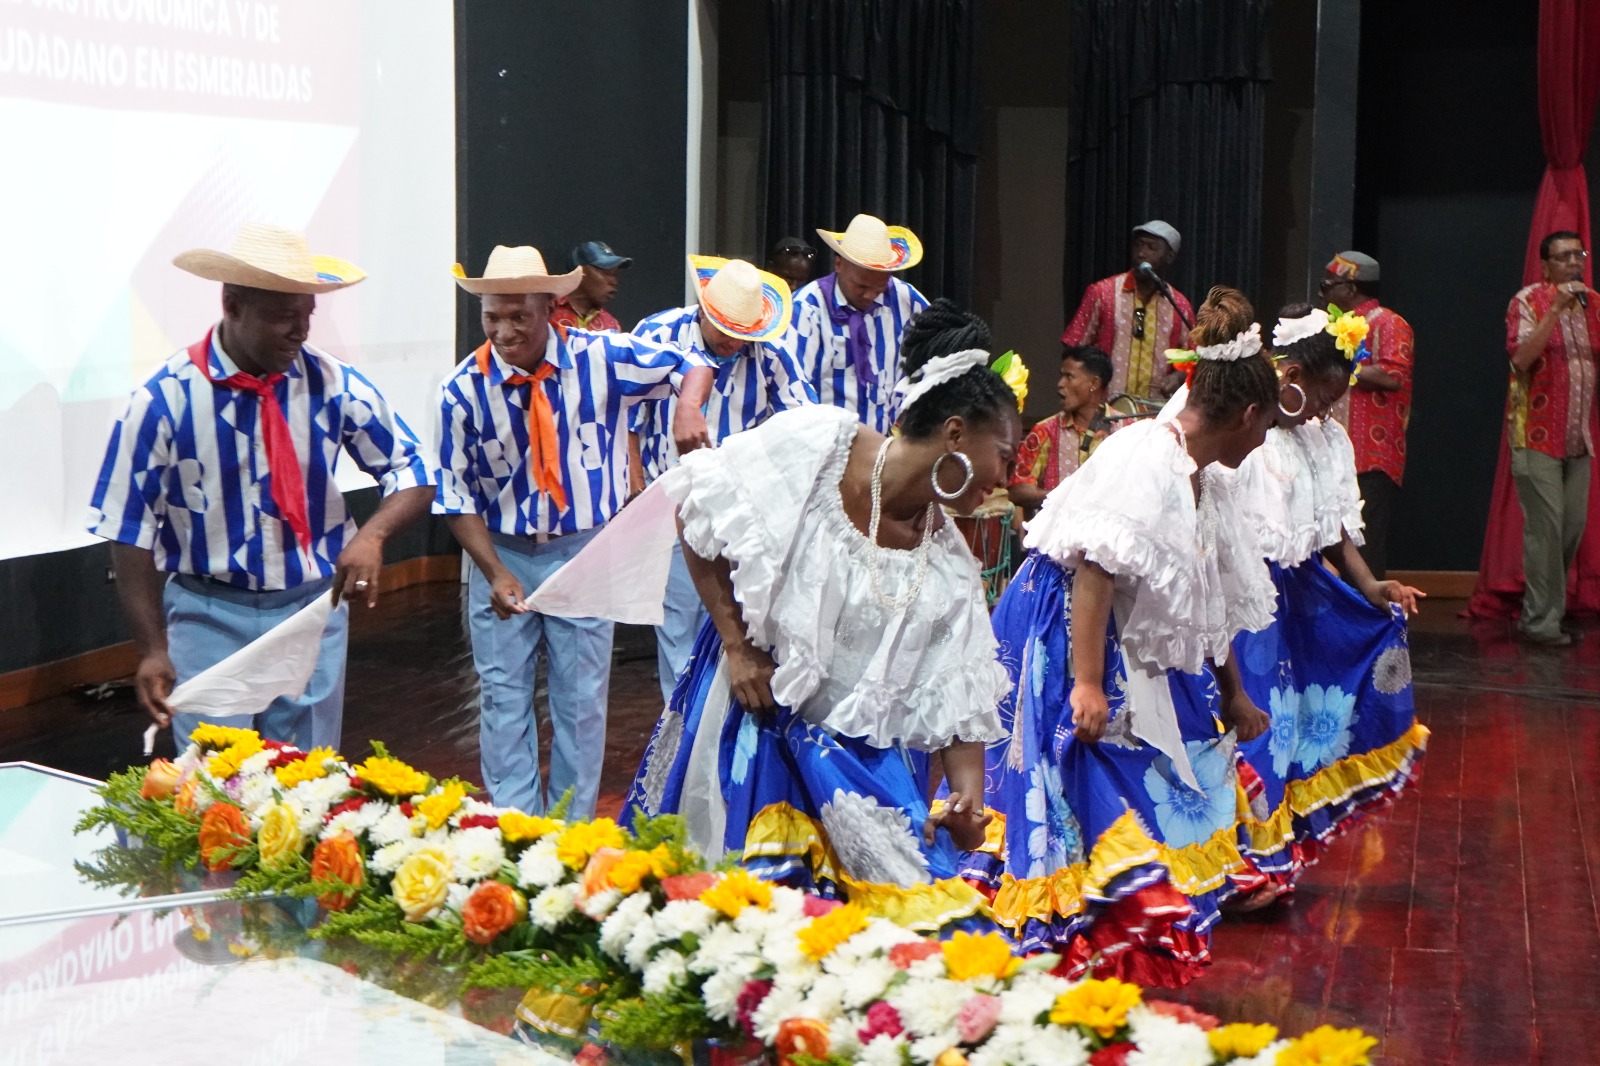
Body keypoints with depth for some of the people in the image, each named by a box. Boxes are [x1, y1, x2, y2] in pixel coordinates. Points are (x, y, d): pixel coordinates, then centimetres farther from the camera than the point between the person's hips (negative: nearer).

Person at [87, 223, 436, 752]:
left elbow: (411, 474, 1)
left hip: (315, 610, 3)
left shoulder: (333, 384, -6)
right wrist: (153, 649, -12)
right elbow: (130, 531, -7)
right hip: (210, 615, -2)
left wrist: (372, 534, -20)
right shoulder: (165, 398, -13)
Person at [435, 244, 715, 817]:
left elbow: (691, 365, 0)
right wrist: (495, 572, -20)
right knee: (503, 698, 3)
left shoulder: (601, 357, -12)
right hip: (502, 554, 0)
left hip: (586, 550, 1)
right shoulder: (463, 389, -14)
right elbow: (458, 497, -9)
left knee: (583, 697, 8)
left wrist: (688, 407, -23)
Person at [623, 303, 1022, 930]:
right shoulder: (813, 444, -14)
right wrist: (737, 645, -11)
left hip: (860, 749, 4)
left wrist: (968, 798, -21)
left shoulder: (948, 569, -2)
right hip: (749, 713, -3)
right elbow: (696, 513, -8)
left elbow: (957, 705, -3)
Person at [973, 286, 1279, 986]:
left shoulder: (1206, 483, 12)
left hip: (1130, 649, 10)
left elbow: (1208, 603, 20)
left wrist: (1233, 696, 25)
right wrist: (1086, 684, -29)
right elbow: (1095, 568, -25)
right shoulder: (1144, 456, -18)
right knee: (1086, 772, -11)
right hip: (1057, 634, -10)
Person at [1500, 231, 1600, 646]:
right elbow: (1521, 357, -20)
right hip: (1538, 433, -6)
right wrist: (1556, 309, -23)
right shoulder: (1529, 301, -6)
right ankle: (1542, 620, -4)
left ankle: (1547, 608, 19)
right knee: (1546, 526, -9)